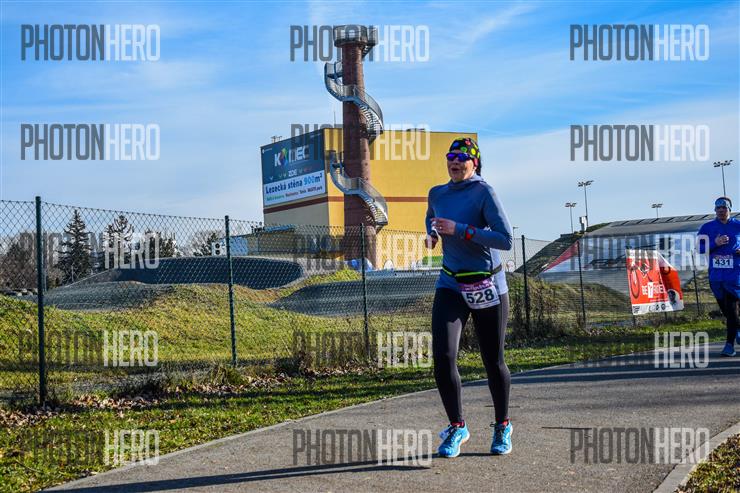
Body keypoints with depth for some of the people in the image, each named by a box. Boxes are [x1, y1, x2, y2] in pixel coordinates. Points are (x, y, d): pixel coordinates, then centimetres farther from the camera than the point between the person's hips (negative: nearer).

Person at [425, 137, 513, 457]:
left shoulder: (484, 192, -11)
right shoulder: (437, 193, 6)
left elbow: (506, 240, -20)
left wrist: (459, 230, -23)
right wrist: (432, 234, 8)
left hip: (488, 287, -4)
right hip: (451, 286, 4)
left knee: (493, 362, 6)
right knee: (443, 356, -14)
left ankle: (503, 427, 28)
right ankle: (457, 427, 4)